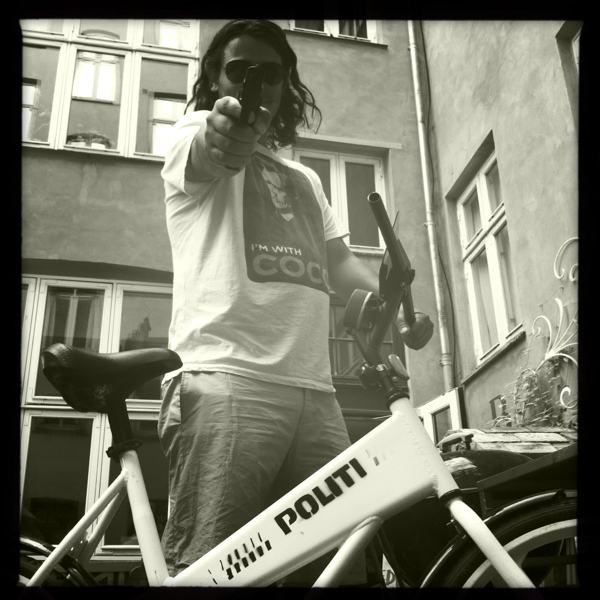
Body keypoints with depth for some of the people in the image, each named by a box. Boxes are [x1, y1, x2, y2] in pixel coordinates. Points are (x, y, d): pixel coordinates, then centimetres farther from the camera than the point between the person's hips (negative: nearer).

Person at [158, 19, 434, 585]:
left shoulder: (305, 180, 32)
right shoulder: (193, 134, 14)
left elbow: (339, 260, 23)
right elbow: (215, 152, -11)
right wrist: (225, 134, -36)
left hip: (315, 391, 6)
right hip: (226, 382, -6)